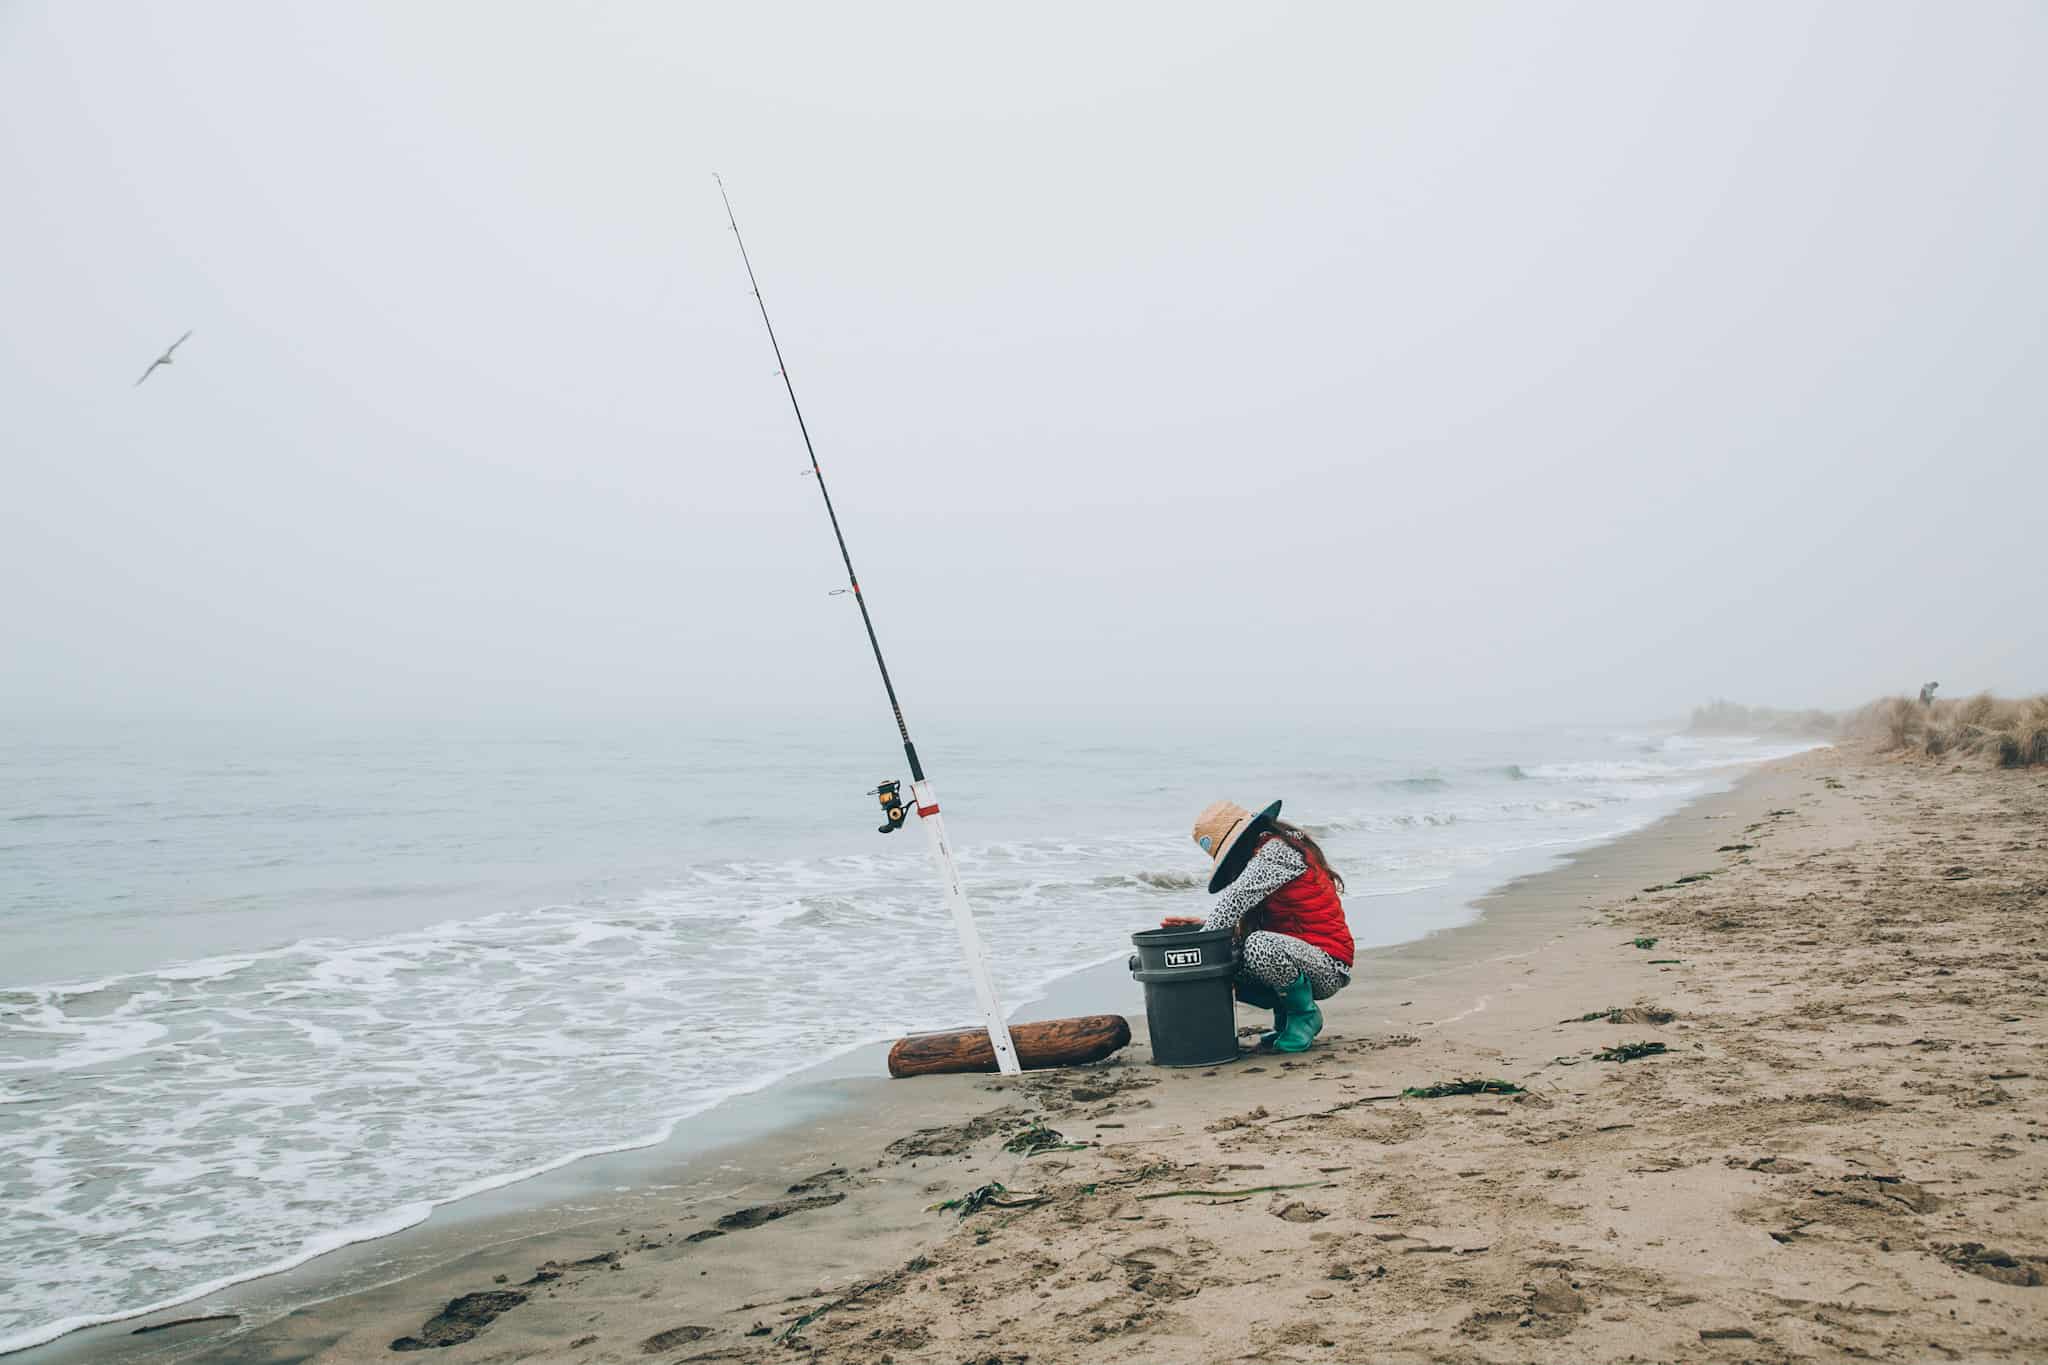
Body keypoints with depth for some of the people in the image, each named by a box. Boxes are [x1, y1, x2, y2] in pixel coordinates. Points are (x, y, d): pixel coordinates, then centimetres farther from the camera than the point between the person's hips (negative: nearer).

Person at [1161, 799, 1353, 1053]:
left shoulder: (1276, 851, -16)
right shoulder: (1266, 855, 15)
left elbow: (1234, 901, -27)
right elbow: (1239, 920, 12)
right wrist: (1201, 924, -2)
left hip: (1329, 967, -10)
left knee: (1259, 946, -37)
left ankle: (1304, 1016, -10)